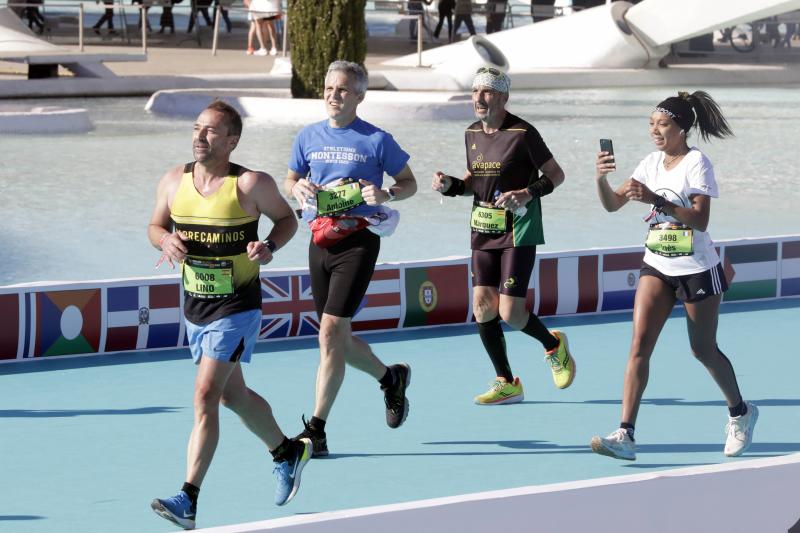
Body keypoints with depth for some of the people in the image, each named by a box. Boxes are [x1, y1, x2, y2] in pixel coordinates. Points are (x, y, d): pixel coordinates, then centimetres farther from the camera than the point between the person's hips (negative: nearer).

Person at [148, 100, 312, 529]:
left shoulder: (250, 185, -14)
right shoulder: (174, 181, -1)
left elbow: (287, 218, 1)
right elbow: (155, 226, 11)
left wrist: (269, 247, -19)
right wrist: (167, 240, -12)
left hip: (236, 306, -6)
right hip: (195, 304, 7)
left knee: (205, 396, -16)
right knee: (233, 395, 21)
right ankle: (287, 453, 46)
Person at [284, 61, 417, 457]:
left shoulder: (376, 140, -4)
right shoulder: (308, 137, 8)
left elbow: (409, 182, 6)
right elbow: (289, 180, 20)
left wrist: (385, 194, -15)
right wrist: (298, 188, -4)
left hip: (358, 242, -6)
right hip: (320, 242, 6)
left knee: (331, 332, -14)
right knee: (337, 339, 12)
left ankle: (316, 429, -11)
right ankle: (391, 378, 41)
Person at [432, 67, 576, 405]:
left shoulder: (522, 133, -12)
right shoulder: (472, 133, 9)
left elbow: (556, 174, -8)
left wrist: (527, 194, -24)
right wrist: (449, 185, 2)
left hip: (518, 231, -7)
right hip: (483, 231, 7)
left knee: (510, 314, -10)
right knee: (482, 307, -1)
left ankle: (553, 345, 21)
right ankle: (506, 384, 11)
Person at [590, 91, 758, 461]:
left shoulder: (696, 163, -12)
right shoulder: (652, 163, 6)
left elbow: (701, 219, -20)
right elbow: (613, 204, 4)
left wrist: (656, 199, -29)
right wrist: (602, 177, -16)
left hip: (697, 269, -5)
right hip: (657, 267, 5)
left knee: (704, 350, 7)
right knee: (640, 344, -10)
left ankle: (740, 413, 34)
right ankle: (625, 436, -16)